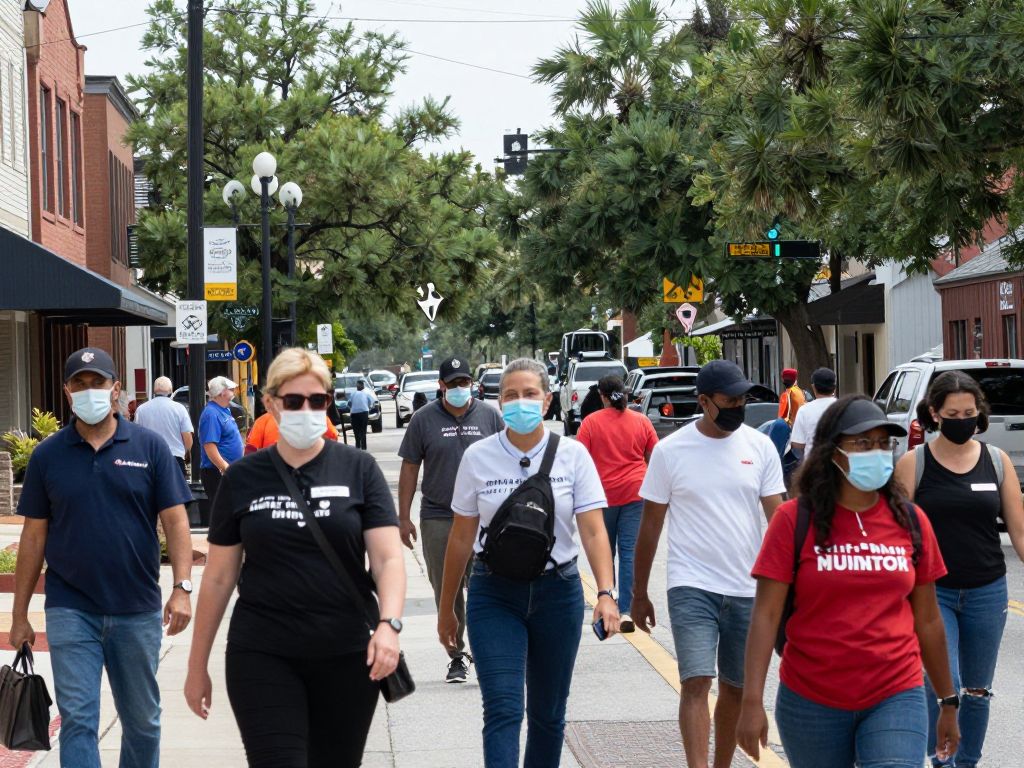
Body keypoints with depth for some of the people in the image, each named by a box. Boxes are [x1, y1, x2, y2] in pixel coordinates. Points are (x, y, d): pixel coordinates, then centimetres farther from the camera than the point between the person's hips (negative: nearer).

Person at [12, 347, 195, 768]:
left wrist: (182, 587, -15)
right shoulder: (47, 455, 2)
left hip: (138, 610, 0)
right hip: (71, 611, 0)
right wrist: (20, 615, 5)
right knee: (77, 720, -5)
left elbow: (174, 519, -2)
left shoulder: (150, 446, 0)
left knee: (143, 719, 13)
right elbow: (34, 535, 6)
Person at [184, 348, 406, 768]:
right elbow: (219, 577, 8)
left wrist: (389, 623, -24)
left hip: (346, 657, 1)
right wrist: (198, 665, 9)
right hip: (263, 657, 0)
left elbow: (388, 557, -6)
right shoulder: (243, 478, 4)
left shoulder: (358, 470, 2)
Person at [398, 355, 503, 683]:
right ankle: (457, 656, 15)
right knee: (446, 591, 5)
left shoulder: (490, 417, 6)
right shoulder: (424, 420, 4)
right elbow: (409, 468, 7)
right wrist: (404, 517, 4)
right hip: (437, 518, 1)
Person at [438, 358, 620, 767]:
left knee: (548, 713, 11)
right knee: (503, 709, -12)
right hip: (495, 594, -1)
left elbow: (593, 531, -7)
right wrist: (446, 607, 9)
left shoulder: (572, 455, -2)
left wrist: (606, 593, -21)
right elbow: (461, 538, 5)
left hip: (557, 591, 1)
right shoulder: (478, 457, -1)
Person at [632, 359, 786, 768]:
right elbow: (651, 525, 4)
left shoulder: (760, 447, 2)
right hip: (692, 586, -3)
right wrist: (639, 593, 6)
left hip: (748, 589, 3)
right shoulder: (670, 450, -3)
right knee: (696, 682, -13)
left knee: (735, 688, 12)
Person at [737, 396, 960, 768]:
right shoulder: (794, 520, -4)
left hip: (895, 699, 1)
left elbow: (927, 619, 11)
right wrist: (752, 702, -15)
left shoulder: (910, 521, 4)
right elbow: (766, 614, -7)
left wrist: (948, 701, 15)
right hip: (812, 704, -1)